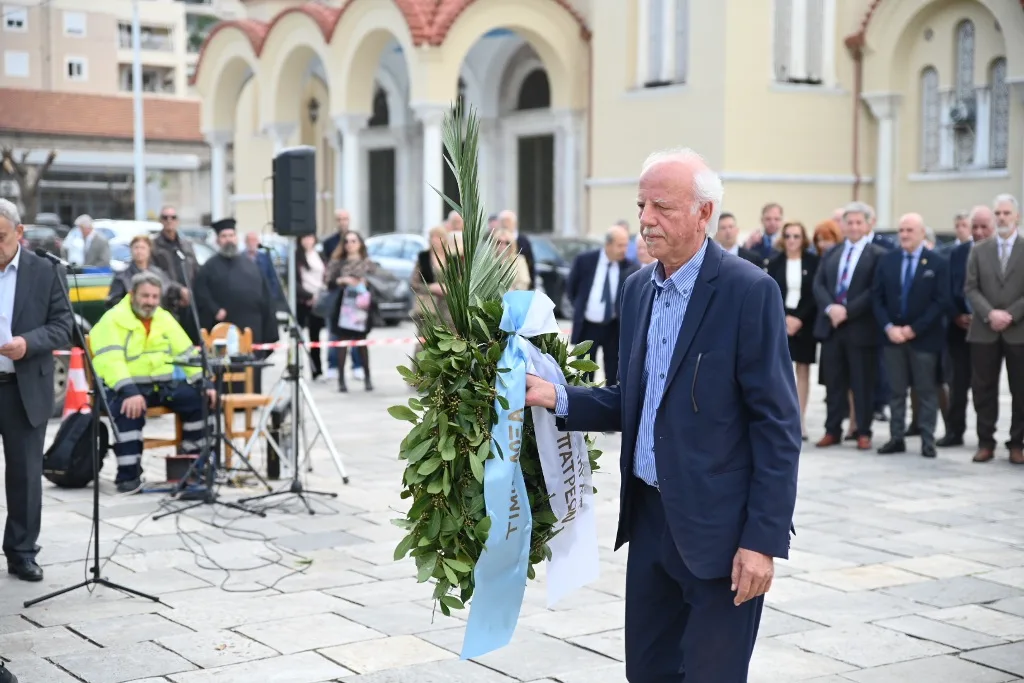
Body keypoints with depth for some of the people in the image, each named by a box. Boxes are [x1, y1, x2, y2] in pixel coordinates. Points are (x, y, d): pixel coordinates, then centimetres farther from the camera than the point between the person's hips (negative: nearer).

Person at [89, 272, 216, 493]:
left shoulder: (165, 319, 11)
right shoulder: (113, 320, -9)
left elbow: (186, 352, 9)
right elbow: (111, 360, -24)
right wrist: (130, 392, -39)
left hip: (162, 385, 6)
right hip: (123, 387, -6)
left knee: (200, 398, -11)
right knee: (130, 408, -38)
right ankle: (128, 475, -27)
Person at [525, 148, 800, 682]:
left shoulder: (749, 291, -13)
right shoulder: (638, 288, 9)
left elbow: (778, 426, -14)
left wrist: (763, 539, -17)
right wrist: (559, 398, -3)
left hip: (719, 527, -7)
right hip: (649, 518, 7)